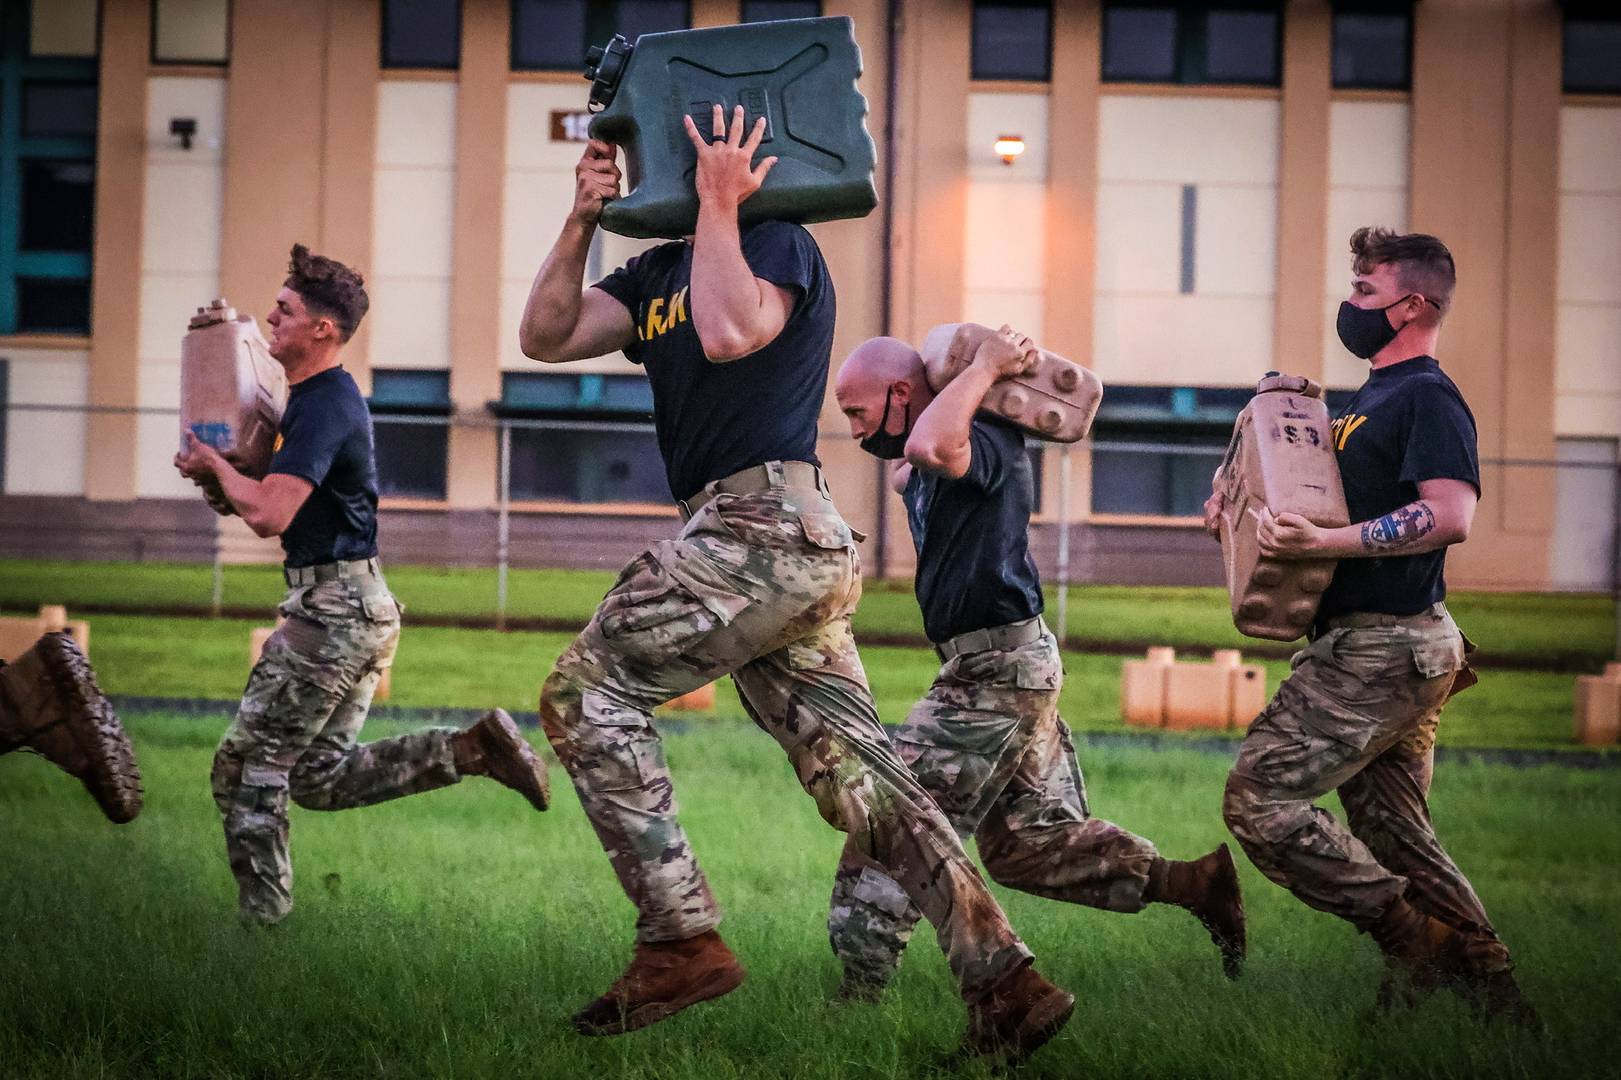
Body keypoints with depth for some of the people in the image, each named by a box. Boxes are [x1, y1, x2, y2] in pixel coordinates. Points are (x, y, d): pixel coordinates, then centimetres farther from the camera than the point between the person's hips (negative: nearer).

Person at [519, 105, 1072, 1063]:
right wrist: (581, 222, 3)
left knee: (585, 690, -7)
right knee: (860, 776, 3)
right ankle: (1006, 984, -1)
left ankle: (681, 941, -12)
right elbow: (546, 337, 13)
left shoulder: (777, 241, -1)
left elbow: (729, 333, -22)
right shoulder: (658, 272, 23)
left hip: (764, 527, -9)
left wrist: (718, 204, -11)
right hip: (798, 552, 9)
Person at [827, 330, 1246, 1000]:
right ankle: (1193, 882, 10)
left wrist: (985, 366, -27)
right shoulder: (925, 469, 16)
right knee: (1030, 840, 12)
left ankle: (861, 988, -11)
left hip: (997, 669, -11)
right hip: (1014, 669, 11)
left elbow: (932, 444, -40)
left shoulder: (983, 444, -15)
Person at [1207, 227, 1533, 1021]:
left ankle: (1411, 940, -8)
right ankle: (1487, 981, 13)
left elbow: (1450, 515, -26)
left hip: (1387, 647, -10)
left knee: (1259, 798, -12)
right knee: (1393, 833, 12)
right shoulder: (1368, 399, 19)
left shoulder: (1428, 398, -12)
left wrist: (1324, 542, -33)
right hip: (1388, 649, 10)